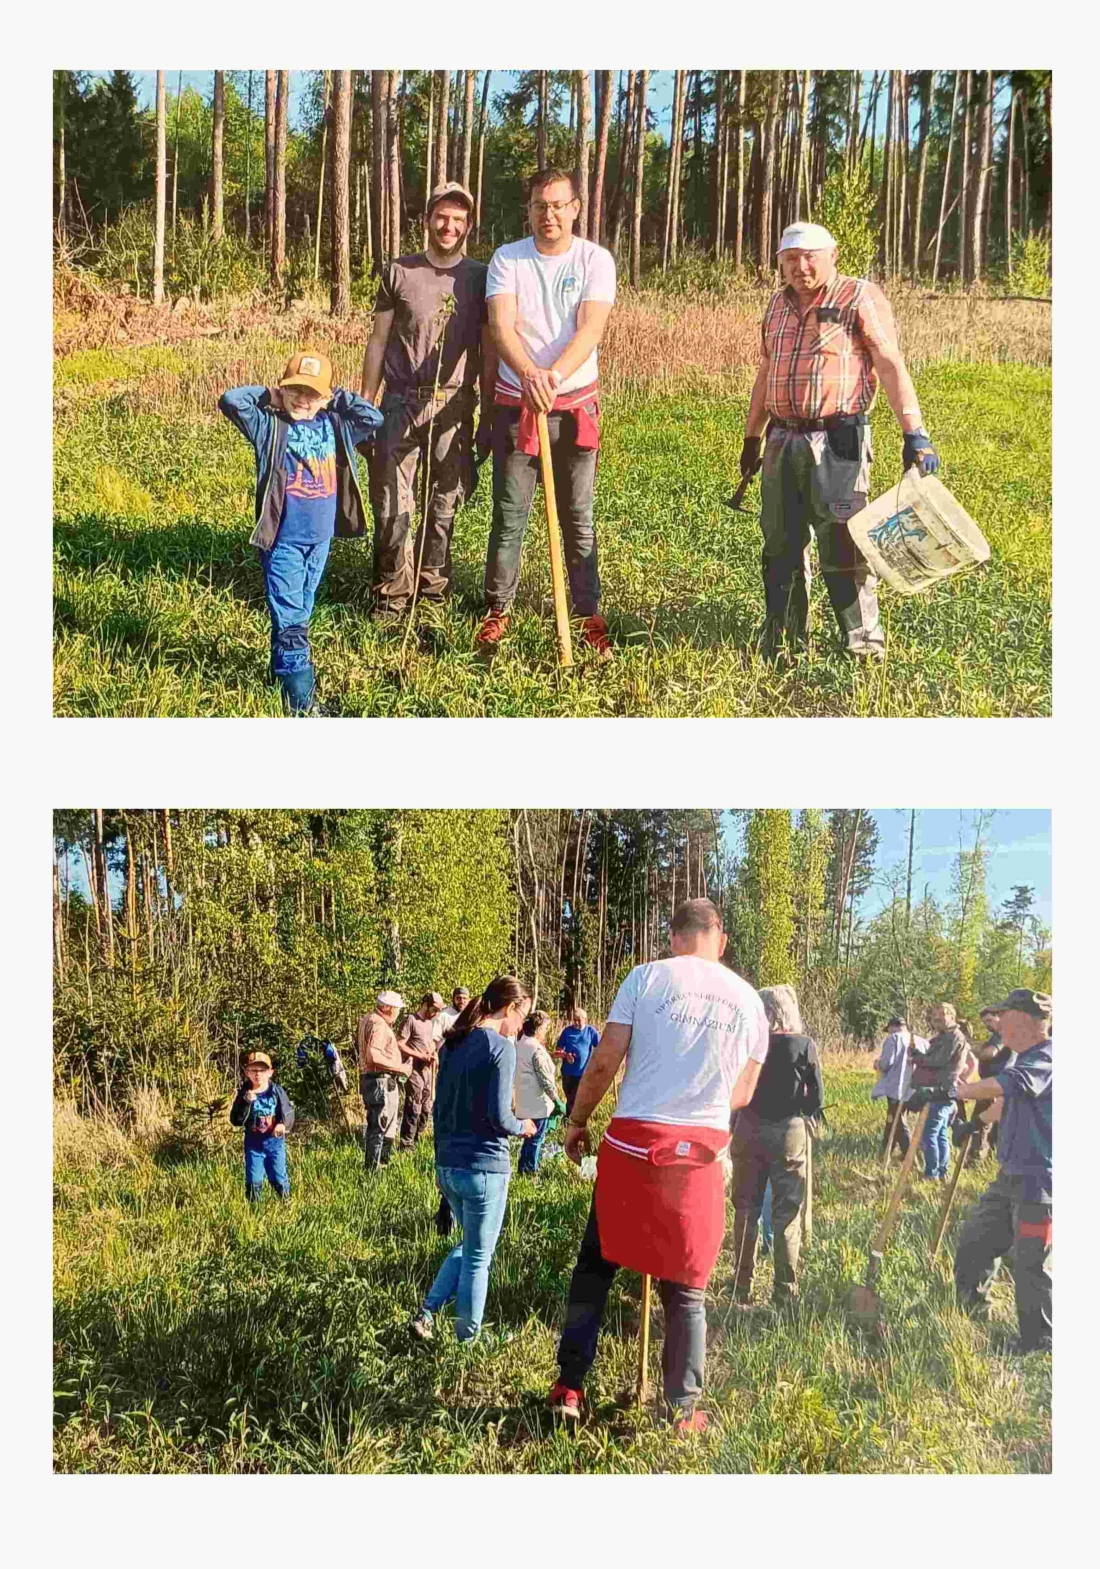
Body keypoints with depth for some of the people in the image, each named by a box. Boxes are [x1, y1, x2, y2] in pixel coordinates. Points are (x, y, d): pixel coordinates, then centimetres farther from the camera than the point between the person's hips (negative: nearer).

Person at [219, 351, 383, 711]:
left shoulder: (334, 426, 6)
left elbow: (374, 418, 6)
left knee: (301, 614, 18)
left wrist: (337, 398, 3)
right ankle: (301, 695, -4)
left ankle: (283, 668, 33)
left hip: (320, 539, 5)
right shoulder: (269, 425, -8)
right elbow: (230, 400, -17)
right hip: (283, 540, -5)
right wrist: (268, 396, -6)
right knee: (289, 620, -5)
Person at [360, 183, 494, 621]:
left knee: (445, 505, 5)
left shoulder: (481, 278, 6)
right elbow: (378, 341, 9)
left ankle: (432, 593, 18)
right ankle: (391, 594, 10)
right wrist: (364, 407, 6)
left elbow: (488, 352, 8)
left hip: (455, 408, 0)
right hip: (401, 403, 0)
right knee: (392, 506, -2)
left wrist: (489, 417, 5)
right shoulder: (398, 273, 5)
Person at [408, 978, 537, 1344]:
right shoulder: (501, 1047, -14)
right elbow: (499, 1117, -18)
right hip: (484, 1168, -7)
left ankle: (426, 1314, 16)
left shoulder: (453, 1045, 10)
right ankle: (467, 1340, 14)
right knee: (478, 1259, 6)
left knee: (468, 1246, 24)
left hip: (448, 1165, 7)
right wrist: (523, 1128, 3)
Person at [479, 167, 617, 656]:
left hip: (575, 405, 0)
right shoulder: (507, 259, 0)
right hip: (516, 404, 0)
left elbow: (591, 329, -14)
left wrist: (553, 374, -32)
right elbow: (502, 326, -14)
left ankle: (589, 616, 13)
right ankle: (497, 611, 13)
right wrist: (528, 373, -35)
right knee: (509, 516, 3)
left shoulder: (595, 260, -1)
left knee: (578, 519, 7)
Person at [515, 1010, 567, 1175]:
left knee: (530, 1138, 20)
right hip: (537, 1103, -9)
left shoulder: (520, 1044, 8)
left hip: (524, 1102, 9)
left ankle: (523, 1170, 25)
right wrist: (557, 1101, -14)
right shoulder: (537, 1049, -20)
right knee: (535, 1140, 1)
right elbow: (545, 1079, -20)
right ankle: (529, 1172, 6)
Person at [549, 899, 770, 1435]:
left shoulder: (648, 977, -1)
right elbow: (743, 1094, 13)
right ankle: (683, 1411, 16)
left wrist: (577, 1121, 8)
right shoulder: (749, 1001, 7)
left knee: (596, 1263, 15)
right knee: (686, 1288, 11)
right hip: (701, 1153, 1)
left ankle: (568, 1387, 16)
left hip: (632, 1142, -1)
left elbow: (605, 1060, -6)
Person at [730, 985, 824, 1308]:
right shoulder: (805, 1046, -7)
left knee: (746, 1212, 13)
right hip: (789, 1134, -1)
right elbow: (817, 1100, -7)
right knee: (787, 1215, 7)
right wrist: (793, 1109, 10)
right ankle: (785, 1293, 9)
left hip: (748, 1133, 1)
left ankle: (741, 1290, 16)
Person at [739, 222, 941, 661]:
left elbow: (891, 366, -12)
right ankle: (781, 640, 20)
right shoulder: (778, 305, 16)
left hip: (837, 441, -6)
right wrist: (752, 436, 27)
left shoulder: (860, 298, -4)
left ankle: (863, 642, 2)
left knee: (842, 546, -7)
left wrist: (914, 433, -20)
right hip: (783, 442, 6)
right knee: (780, 546, 9)